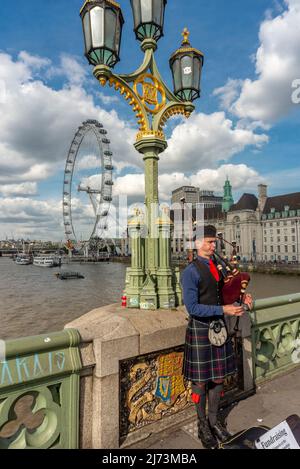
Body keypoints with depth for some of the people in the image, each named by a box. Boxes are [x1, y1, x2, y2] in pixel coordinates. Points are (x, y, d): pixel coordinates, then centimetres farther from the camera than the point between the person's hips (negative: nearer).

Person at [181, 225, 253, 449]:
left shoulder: (218, 266, 4)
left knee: (219, 378, 18)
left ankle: (214, 420, 41)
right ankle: (203, 425, 34)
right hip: (200, 329, -6)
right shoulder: (191, 272, -18)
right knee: (201, 381, 11)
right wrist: (223, 309, -23)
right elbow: (192, 307, -20)